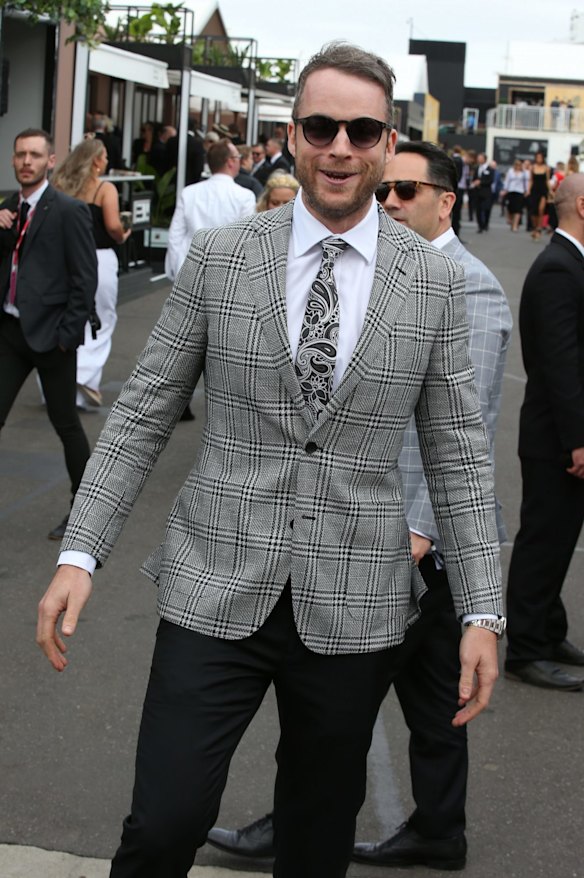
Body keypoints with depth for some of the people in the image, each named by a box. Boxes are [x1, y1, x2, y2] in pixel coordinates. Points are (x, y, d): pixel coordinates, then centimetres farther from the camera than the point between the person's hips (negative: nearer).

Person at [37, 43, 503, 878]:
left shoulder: (435, 280, 0)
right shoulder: (219, 255, -1)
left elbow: (458, 452, 3)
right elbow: (143, 412, 3)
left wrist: (482, 611, -1)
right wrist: (80, 551, -5)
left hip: (355, 609, 1)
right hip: (217, 590, -1)